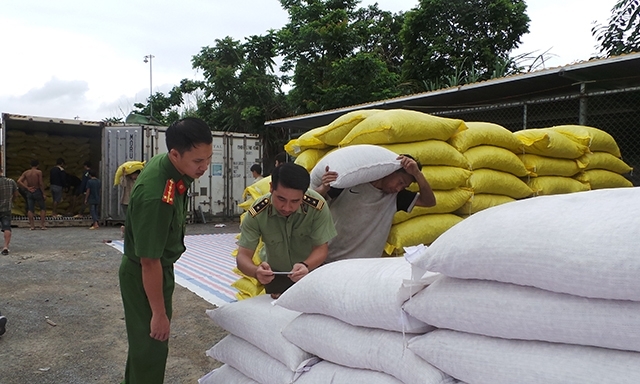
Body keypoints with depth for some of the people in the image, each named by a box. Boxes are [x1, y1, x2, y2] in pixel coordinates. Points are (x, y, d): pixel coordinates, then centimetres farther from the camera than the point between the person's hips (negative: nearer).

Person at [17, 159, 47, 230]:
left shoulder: (26, 172, 3)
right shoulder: (39, 172, -10)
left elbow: (19, 181, -5)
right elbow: (41, 183, -14)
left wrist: (27, 188, -2)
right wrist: (43, 193, -7)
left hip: (29, 192, 4)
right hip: (37, 191, -3)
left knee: (30, 209, 6)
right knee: (42, 208, 9)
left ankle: (32, 225, 4)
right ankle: (42, 225, 4)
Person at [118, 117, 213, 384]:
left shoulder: (163, 162, -7)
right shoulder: (157, 197, -36)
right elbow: (149, 262, -30)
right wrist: (159, 314, -21)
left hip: (159, 268, 9)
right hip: (143, 275, -9)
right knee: (151, 345, 6)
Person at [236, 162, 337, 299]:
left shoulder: (317, 207, -31)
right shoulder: (257, 213, -30)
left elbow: (321, 249, -25)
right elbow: (243, 256, -29)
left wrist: (305, 266, -48)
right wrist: (256, 271, -52)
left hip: (311, 268, 0)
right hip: (274, 274, 1)